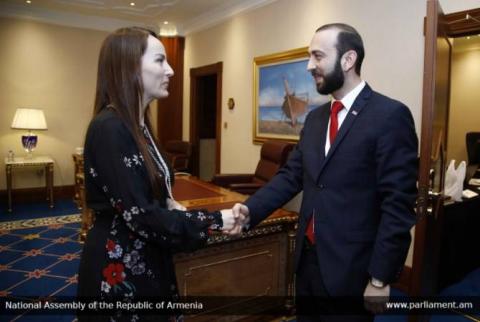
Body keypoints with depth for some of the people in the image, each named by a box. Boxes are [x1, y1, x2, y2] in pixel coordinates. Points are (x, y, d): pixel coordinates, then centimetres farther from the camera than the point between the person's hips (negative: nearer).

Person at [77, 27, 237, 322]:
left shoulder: (138, 124, 5)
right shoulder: (109, 128, -22)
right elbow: (140, 215, -25)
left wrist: (173, 206, -4)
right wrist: (213, 221, -17)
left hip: (145, 261, 9)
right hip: (119, 268, -8)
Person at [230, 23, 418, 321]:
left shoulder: (390, 115, -13)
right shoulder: (315, 118, 8)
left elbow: (398, 204, -15)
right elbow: (292, 175, 5)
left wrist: (380, 278, -14)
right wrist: (251, 210, -9)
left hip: (350, 267, -6)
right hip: (307, 258, 7)